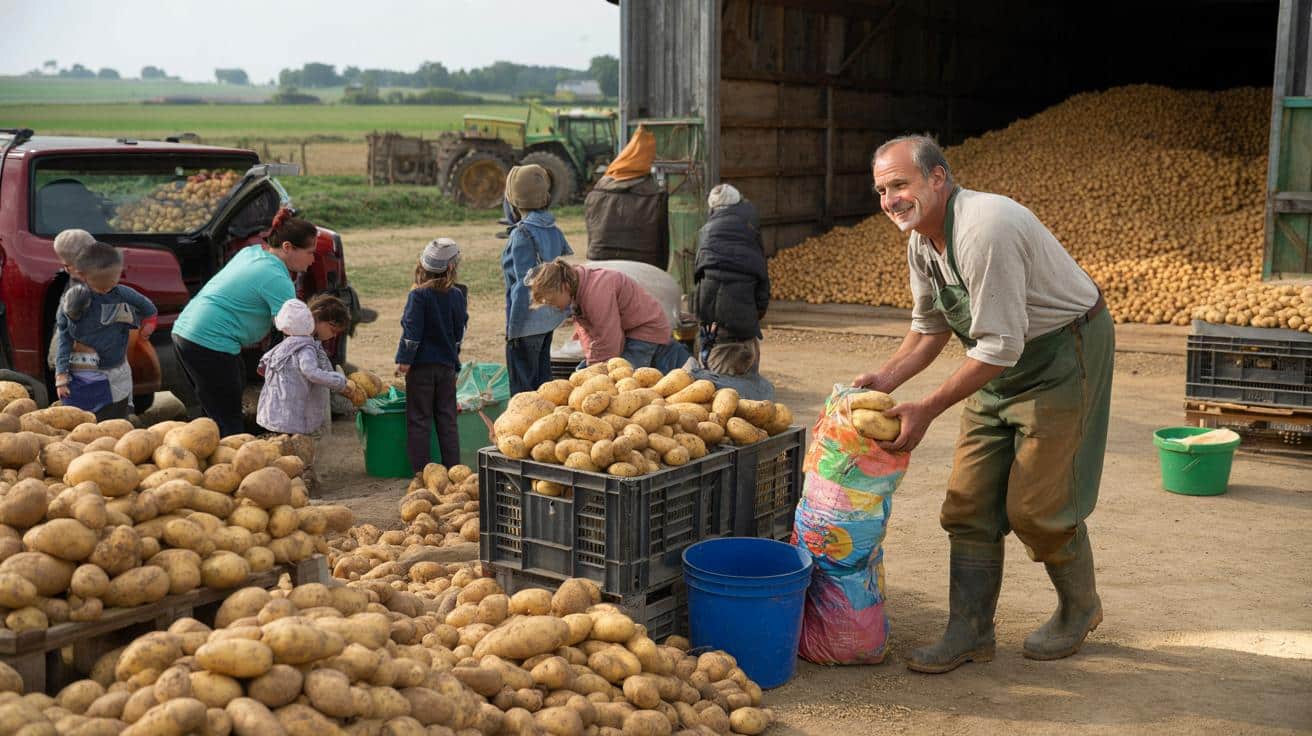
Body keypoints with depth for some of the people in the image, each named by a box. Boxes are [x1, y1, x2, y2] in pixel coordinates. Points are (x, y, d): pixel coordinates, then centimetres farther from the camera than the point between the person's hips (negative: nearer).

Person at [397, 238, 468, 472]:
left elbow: (412, 331, -15)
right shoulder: (457, 295, 2)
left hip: (422, 365, -4)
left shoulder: (419, 295, -13)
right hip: (447, 365, 4)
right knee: (447, 418, 11)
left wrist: (404, 360, -9)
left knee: (419, 419, 3)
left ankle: (420, 469, 3)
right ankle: (453, 468, 13)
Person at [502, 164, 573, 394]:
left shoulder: (522, 234, -17)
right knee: (542, 378, 18)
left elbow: (524, 284, -19)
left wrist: (513, 328, -15)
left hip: (529, 322, -8)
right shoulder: (554, 230, 5)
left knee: (522, 386, 0)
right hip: (550, 317, 8)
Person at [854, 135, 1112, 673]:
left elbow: (1000, 346, -29)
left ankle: (1080, 610, 23)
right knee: (969, 503, 4)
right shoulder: (922, 239, 0)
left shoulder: (983, 231, -30)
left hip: (1064, 353, -9)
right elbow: (929, 327, 12)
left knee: (1034, 506, -4)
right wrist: (885, 379, -5)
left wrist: (926, 410, -24)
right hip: (1003, 364, 9)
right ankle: (970, 633, 13)